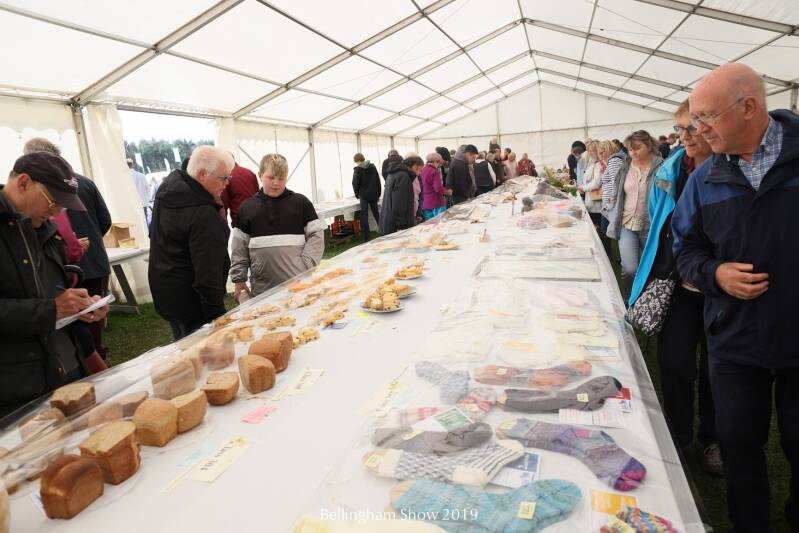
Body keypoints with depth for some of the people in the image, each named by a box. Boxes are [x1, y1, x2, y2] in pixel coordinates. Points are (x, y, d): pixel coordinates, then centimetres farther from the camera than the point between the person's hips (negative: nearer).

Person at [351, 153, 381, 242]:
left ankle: (366, 237, 0)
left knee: (364, 215, 1)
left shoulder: (357, 170, -9)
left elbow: (355, 184, -6)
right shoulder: (372, 167, 3)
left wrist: (357, 194, 9)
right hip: (374, 194, 4)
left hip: (364, 195, -4)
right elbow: (378, 180, 5)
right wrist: (378, 193, 11)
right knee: (376, 213, 17)